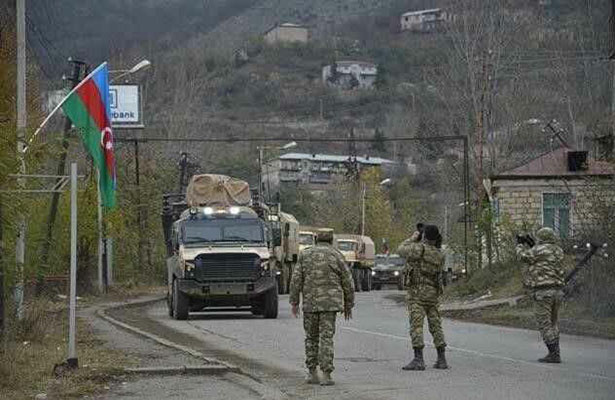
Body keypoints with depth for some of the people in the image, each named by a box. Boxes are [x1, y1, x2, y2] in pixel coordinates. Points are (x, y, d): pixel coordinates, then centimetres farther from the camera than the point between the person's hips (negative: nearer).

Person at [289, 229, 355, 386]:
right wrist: (349, 305, 12)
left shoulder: (305, 254, 7)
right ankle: (326, 375, -10)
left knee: (311, 338, 14)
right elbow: (347, 282, 3)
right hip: (330, 302, -2)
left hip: (310, 302, 2)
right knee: (326, 338, -3)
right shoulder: (336, 256, 2)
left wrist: (294, 302, 4)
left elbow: (296, 279, 1)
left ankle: (311, 373, 13)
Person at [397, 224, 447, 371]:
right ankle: (442, 360, 13)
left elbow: (401, 250, -1)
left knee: (416, 325, -9)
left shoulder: (419, 248, -12)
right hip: (433, 293, 6)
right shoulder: (439, 256, 7)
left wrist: (413, 238, 15)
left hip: (417, 293, -6)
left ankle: (418, 360, -17)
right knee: (436, 326, 11)